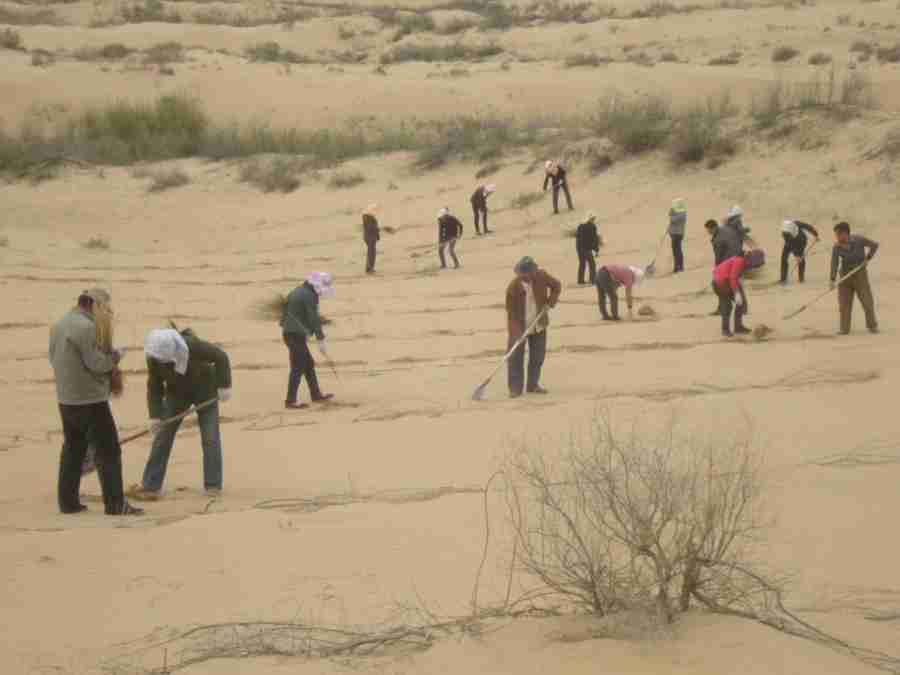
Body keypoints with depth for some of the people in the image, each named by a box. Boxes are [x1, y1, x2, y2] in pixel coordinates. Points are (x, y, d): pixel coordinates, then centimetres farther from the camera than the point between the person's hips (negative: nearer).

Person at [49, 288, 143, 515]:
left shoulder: (59, 325, 10)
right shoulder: (86, 327, -17)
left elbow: (54, 358, 16)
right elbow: (97, 364, -19)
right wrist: (116, 355, -2)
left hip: (66, 399, 9)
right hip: (90, 400, -8)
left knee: (73, 449, 16)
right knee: (108, 451, -3)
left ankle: (68, 501, 18)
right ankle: (115, 504, -3)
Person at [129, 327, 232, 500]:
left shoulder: (192, 345, -33)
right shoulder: (154, 358, -22)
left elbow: (221, 357, -21)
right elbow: (154, 386, -12)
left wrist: (224, 385, -24)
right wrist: (155, 415, -18)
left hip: (204, 390, -3)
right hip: (177, 393, 3)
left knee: (210, 438, -4)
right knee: (162, 437, -3)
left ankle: (213, 485, 5)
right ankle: (151, 486, 1)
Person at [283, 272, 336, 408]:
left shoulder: (297, 291, 15)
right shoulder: (310, 296, -15)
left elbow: (286, 310, 21)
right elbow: (314, 319, -17)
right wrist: (321, 341, -16)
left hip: (289, 333, 10)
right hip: (297, 335, -10)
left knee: (309, 364, 16)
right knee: (298, 368, -6)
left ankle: (316, 395, 22)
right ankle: (290, 401, -4)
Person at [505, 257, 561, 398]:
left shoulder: (541, 276, -14)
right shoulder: (513, 287, -22)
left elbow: (556, 286, 2)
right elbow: (511, 311, -16)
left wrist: (550, 302, -13)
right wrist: (516, 331, -24)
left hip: (538, 325, 4)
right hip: (520, 327, -4)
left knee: (538, 356, 10)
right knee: (515, 357, -4)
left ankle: (533, 384, 23)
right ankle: (515, 387, 3)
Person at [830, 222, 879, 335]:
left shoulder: (858, 239, -13)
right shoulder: (837, 247, -8)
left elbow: (874, 245, -1)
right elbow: (834, 263, -14)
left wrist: (867, 258, -10)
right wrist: (833, 280, -23)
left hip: (860, 272, -2)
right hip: (845, 274, 2)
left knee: (867, 300, 1)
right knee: (844, 302, -1)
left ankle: (872, 326, 14)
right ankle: (844, 329, 5)